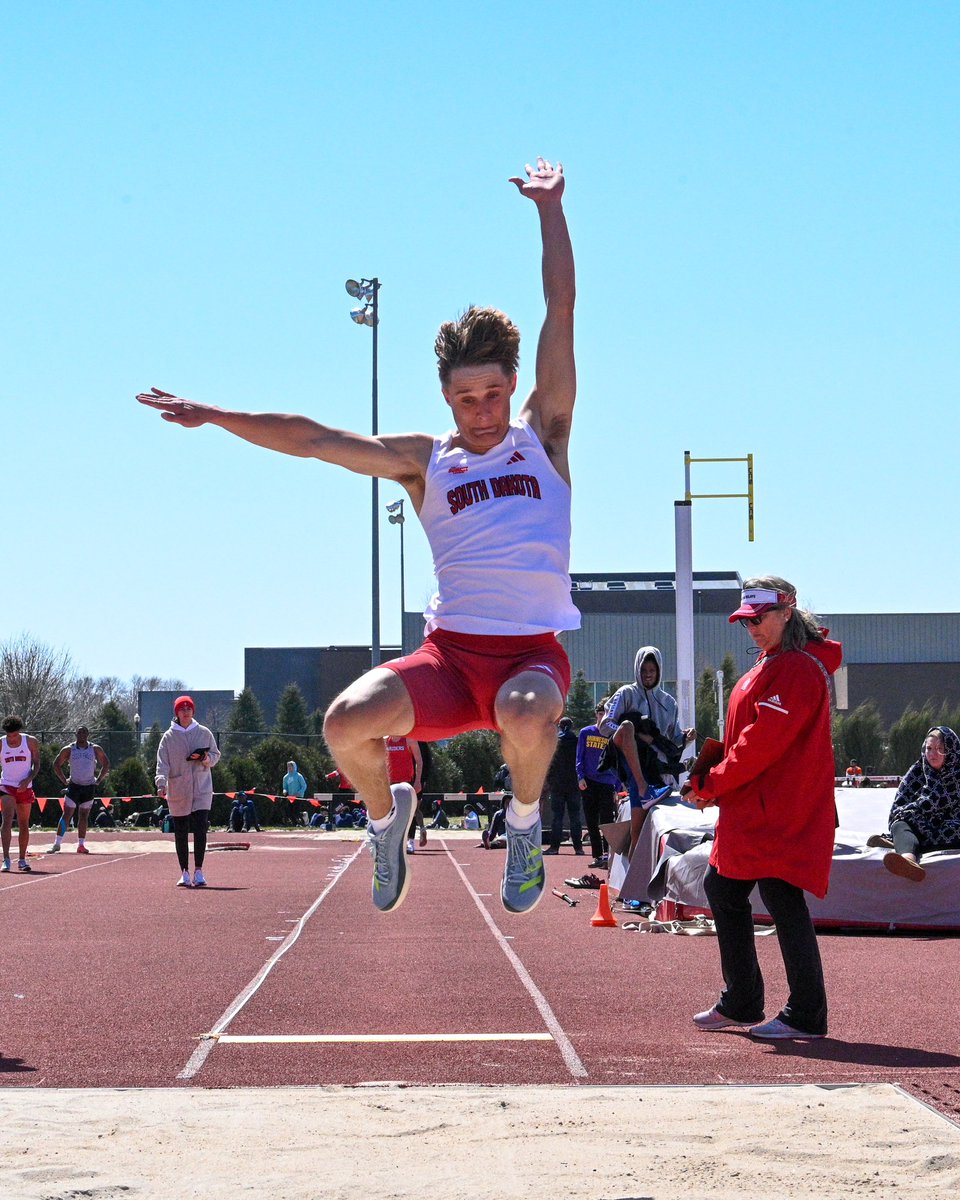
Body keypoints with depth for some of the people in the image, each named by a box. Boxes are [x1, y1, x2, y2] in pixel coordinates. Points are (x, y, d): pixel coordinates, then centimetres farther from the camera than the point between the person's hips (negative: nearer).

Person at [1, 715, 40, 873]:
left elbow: (36, 765, 0)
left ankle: (22, 860, 19)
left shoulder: (31, 742, -4)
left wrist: (28, 780, -16)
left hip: (25, 787, 1)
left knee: (24, 825, 8)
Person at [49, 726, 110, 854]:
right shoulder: (69, 750, -1)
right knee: (66, 815, -8)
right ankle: (57, 844, -9)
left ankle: (81, 845, 10)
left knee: (84, 817, 6)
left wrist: (98, 779, 4)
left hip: (89, 787, 2)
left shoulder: (96, 749, 2)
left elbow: (106, 764, 12)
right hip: (74, 786, -2)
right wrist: (64, 780, 1)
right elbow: (56, 764, 7)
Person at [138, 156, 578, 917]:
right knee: (347, 722, -24)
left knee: (526, 714, -39)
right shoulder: (424, 461, 12)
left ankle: (526, 821, -5)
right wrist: (216, 417, 6)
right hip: (449, 650, 2)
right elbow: (313, 440, 10)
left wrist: (551, 210, 4)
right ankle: (385, 815, 11)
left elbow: (562, 310, 5)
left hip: (532, 650, -2)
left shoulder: (542, 436, 8)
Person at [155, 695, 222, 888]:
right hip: (177, 791, 0)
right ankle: (184, 873, 11)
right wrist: (161, 783, -21)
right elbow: (162, 763, -4)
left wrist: (207, 759, -10)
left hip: (201, 789, 0)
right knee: (180, 833, 4)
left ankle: (198, 871, -8)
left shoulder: (204, 733, 7)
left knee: (200, 830, -11)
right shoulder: (169, 737, 3)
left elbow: (216, 755, 14)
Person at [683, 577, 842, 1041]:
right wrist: (717, 785, 8)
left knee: (783, 902, -8)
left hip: (780, 813, -11)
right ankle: (740, 1003, 26)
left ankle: (806, 1016, -1)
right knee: (722, 889, 17)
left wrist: (712, 784, -14)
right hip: (752, 812, 11)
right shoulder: (769, 667, 18)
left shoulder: (798, 670, -16)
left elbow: (764, 742, -21)